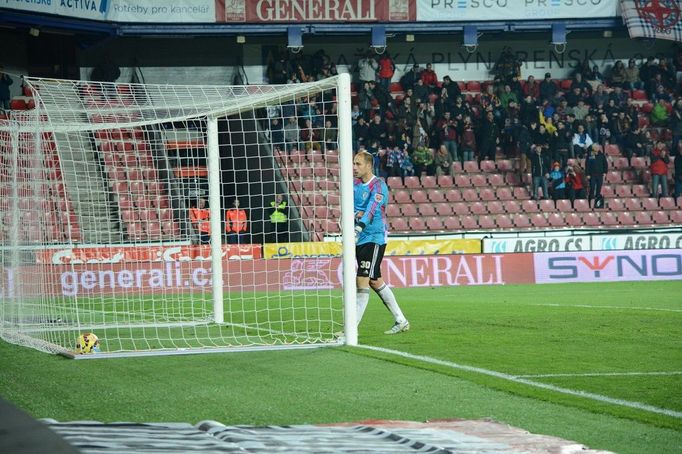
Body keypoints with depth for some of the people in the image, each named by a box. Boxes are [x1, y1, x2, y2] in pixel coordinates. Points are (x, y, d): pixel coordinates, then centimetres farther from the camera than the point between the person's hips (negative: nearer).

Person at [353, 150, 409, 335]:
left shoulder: (378, 185, -13)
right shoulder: (355, 185, 10)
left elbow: (372, 208, -26)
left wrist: (359, 227, -39)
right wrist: (355, 214, -20)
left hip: (375, 238, -8)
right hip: (361, 239, 8)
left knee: (362, 280, -12)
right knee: (375, 281, 12)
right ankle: (401, 321, 22)